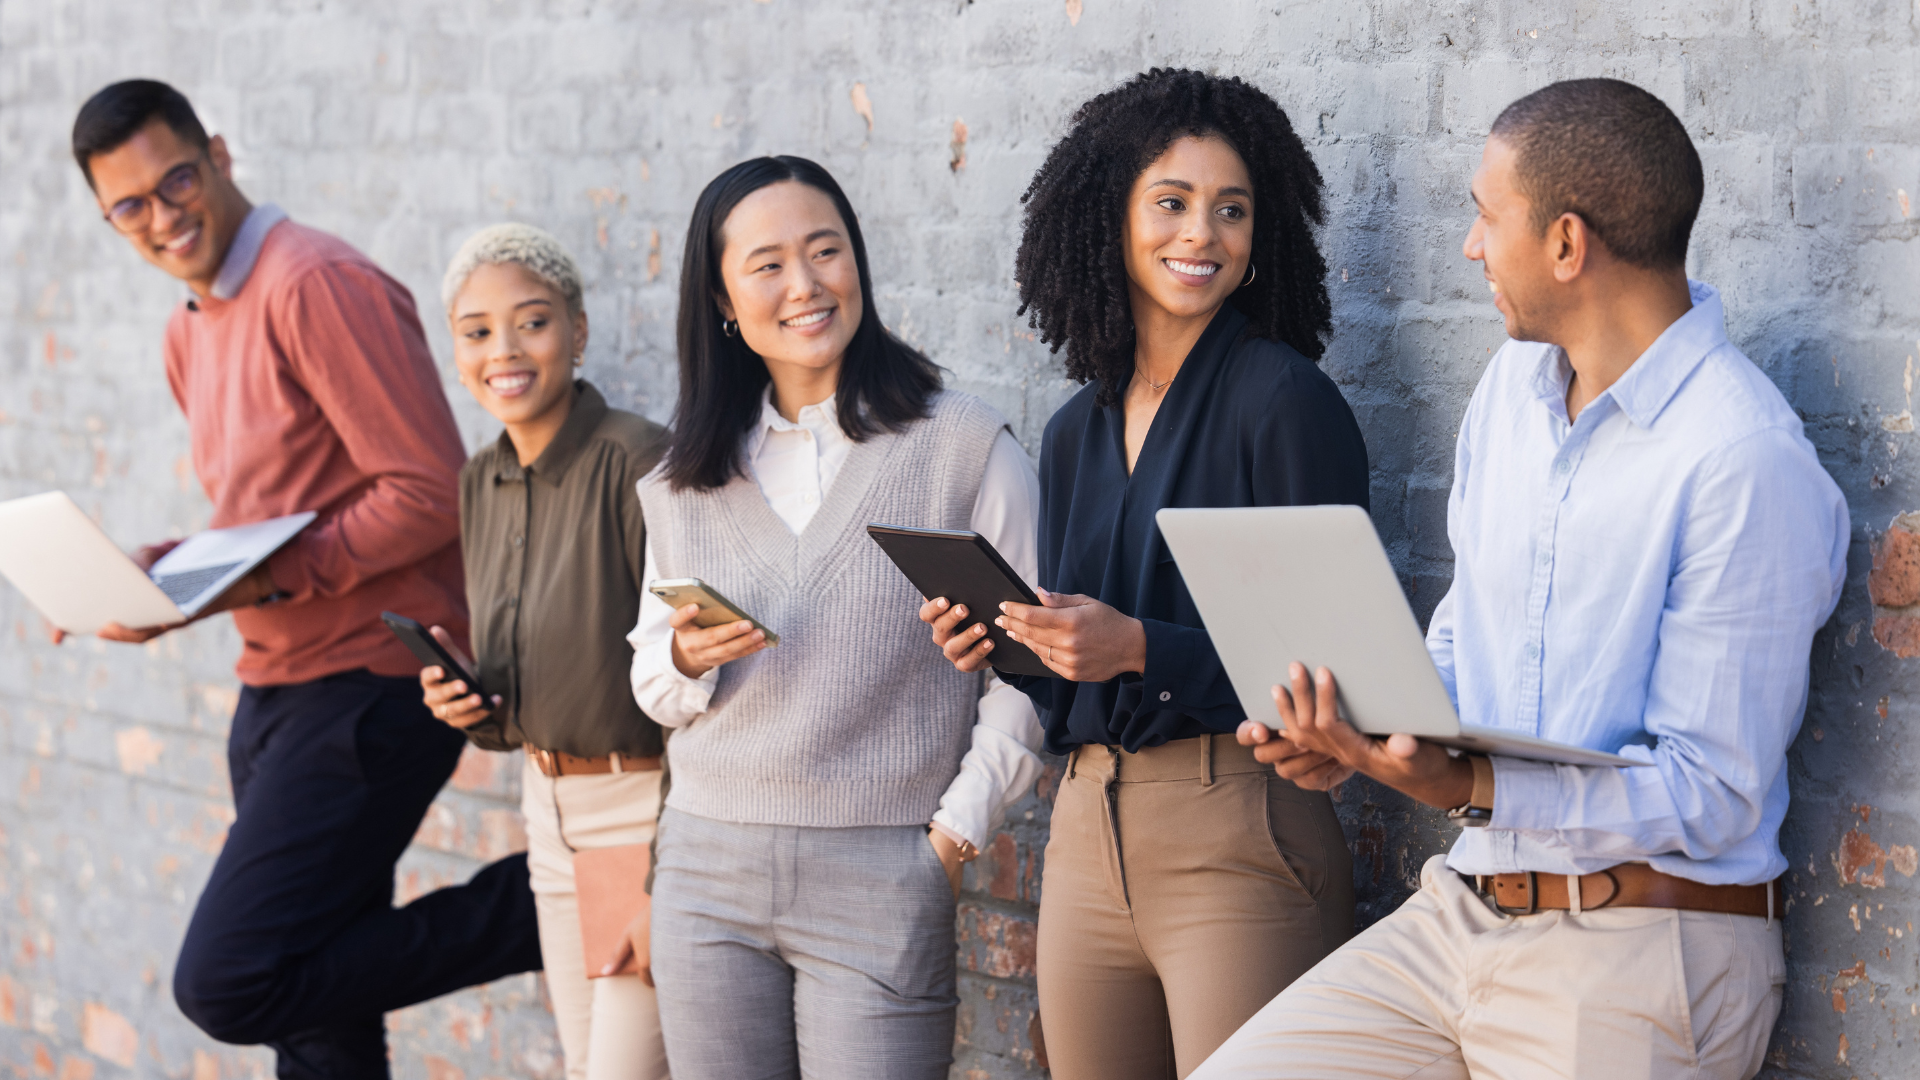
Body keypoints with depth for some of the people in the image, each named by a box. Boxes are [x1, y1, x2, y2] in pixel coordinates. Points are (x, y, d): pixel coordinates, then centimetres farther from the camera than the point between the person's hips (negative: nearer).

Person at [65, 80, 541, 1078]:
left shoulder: (317, 285, -13)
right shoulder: (188, 333, 16)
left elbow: (432, 494, -19)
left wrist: (273, 577, -23)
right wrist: (158, 576, 4)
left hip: (372, 687, -9)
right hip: (276, 692, 9)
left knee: (226, 985, -17)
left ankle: (539, 907, -8)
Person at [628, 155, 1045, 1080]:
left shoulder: (966, 447, -1)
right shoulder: (685, 481, 12)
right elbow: (652, 684, 15)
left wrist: (956, 834, -10)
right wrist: (686, 660, -7)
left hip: (883, 876, -4)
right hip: (707, 870, 4)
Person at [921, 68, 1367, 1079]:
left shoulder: (1285, 399, -6)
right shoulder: (1076, 432, 14)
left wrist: (1138, 648, -19)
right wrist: (1003, 648, 1)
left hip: (1241, 836, -6)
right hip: (1087, 834, 6)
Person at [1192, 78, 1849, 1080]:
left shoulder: (1747, 461, -17)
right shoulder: (1513, 384, 11)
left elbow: (1713, 796, -18)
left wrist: (1468, 787, -27)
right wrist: (1360, 726, -2)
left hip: (1638, 949, -7)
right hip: (1460, 913, 7)